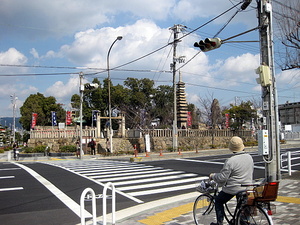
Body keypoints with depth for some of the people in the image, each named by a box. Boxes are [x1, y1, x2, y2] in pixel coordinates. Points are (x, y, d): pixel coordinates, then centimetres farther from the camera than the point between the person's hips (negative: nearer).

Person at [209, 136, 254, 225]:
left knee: (218, 201, 14)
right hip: (247, 187, 6)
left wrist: (212, 176, -3)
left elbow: (222, 177, -20)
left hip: (233, 189, -6)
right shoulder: (249, 157, -1)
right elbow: (250, 173, 13)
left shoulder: (230, 161, -23)